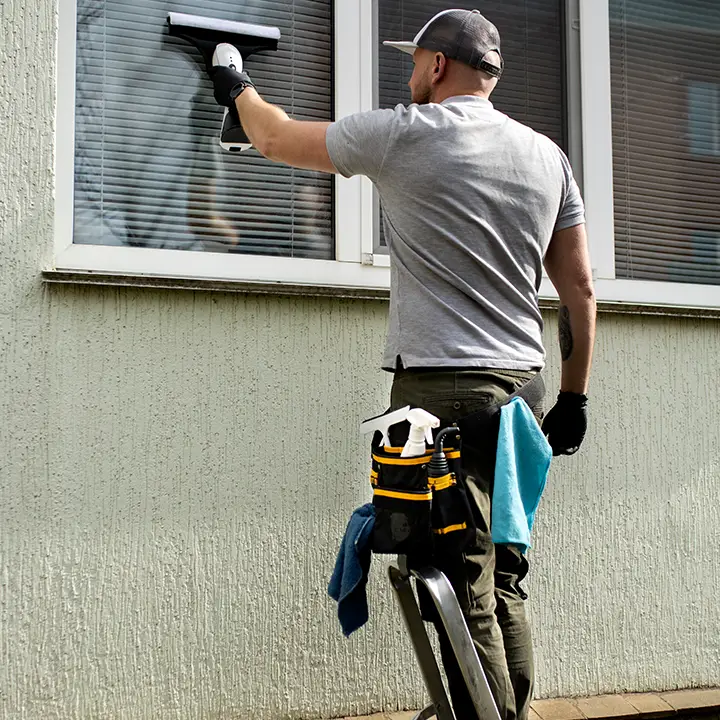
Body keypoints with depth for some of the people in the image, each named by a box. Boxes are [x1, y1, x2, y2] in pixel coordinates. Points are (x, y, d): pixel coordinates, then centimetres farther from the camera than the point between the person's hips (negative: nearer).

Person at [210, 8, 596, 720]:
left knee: (464, 588, -4)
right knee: (503, 582, 13)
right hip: (521, 389, 7)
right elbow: (579, 287, 13)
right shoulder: (548, 155, 14)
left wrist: (239, 90, 32)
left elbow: (275, 137, 11)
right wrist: (574, 396, 20)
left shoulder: (406, 133, -2)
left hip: (440, 386, -6)